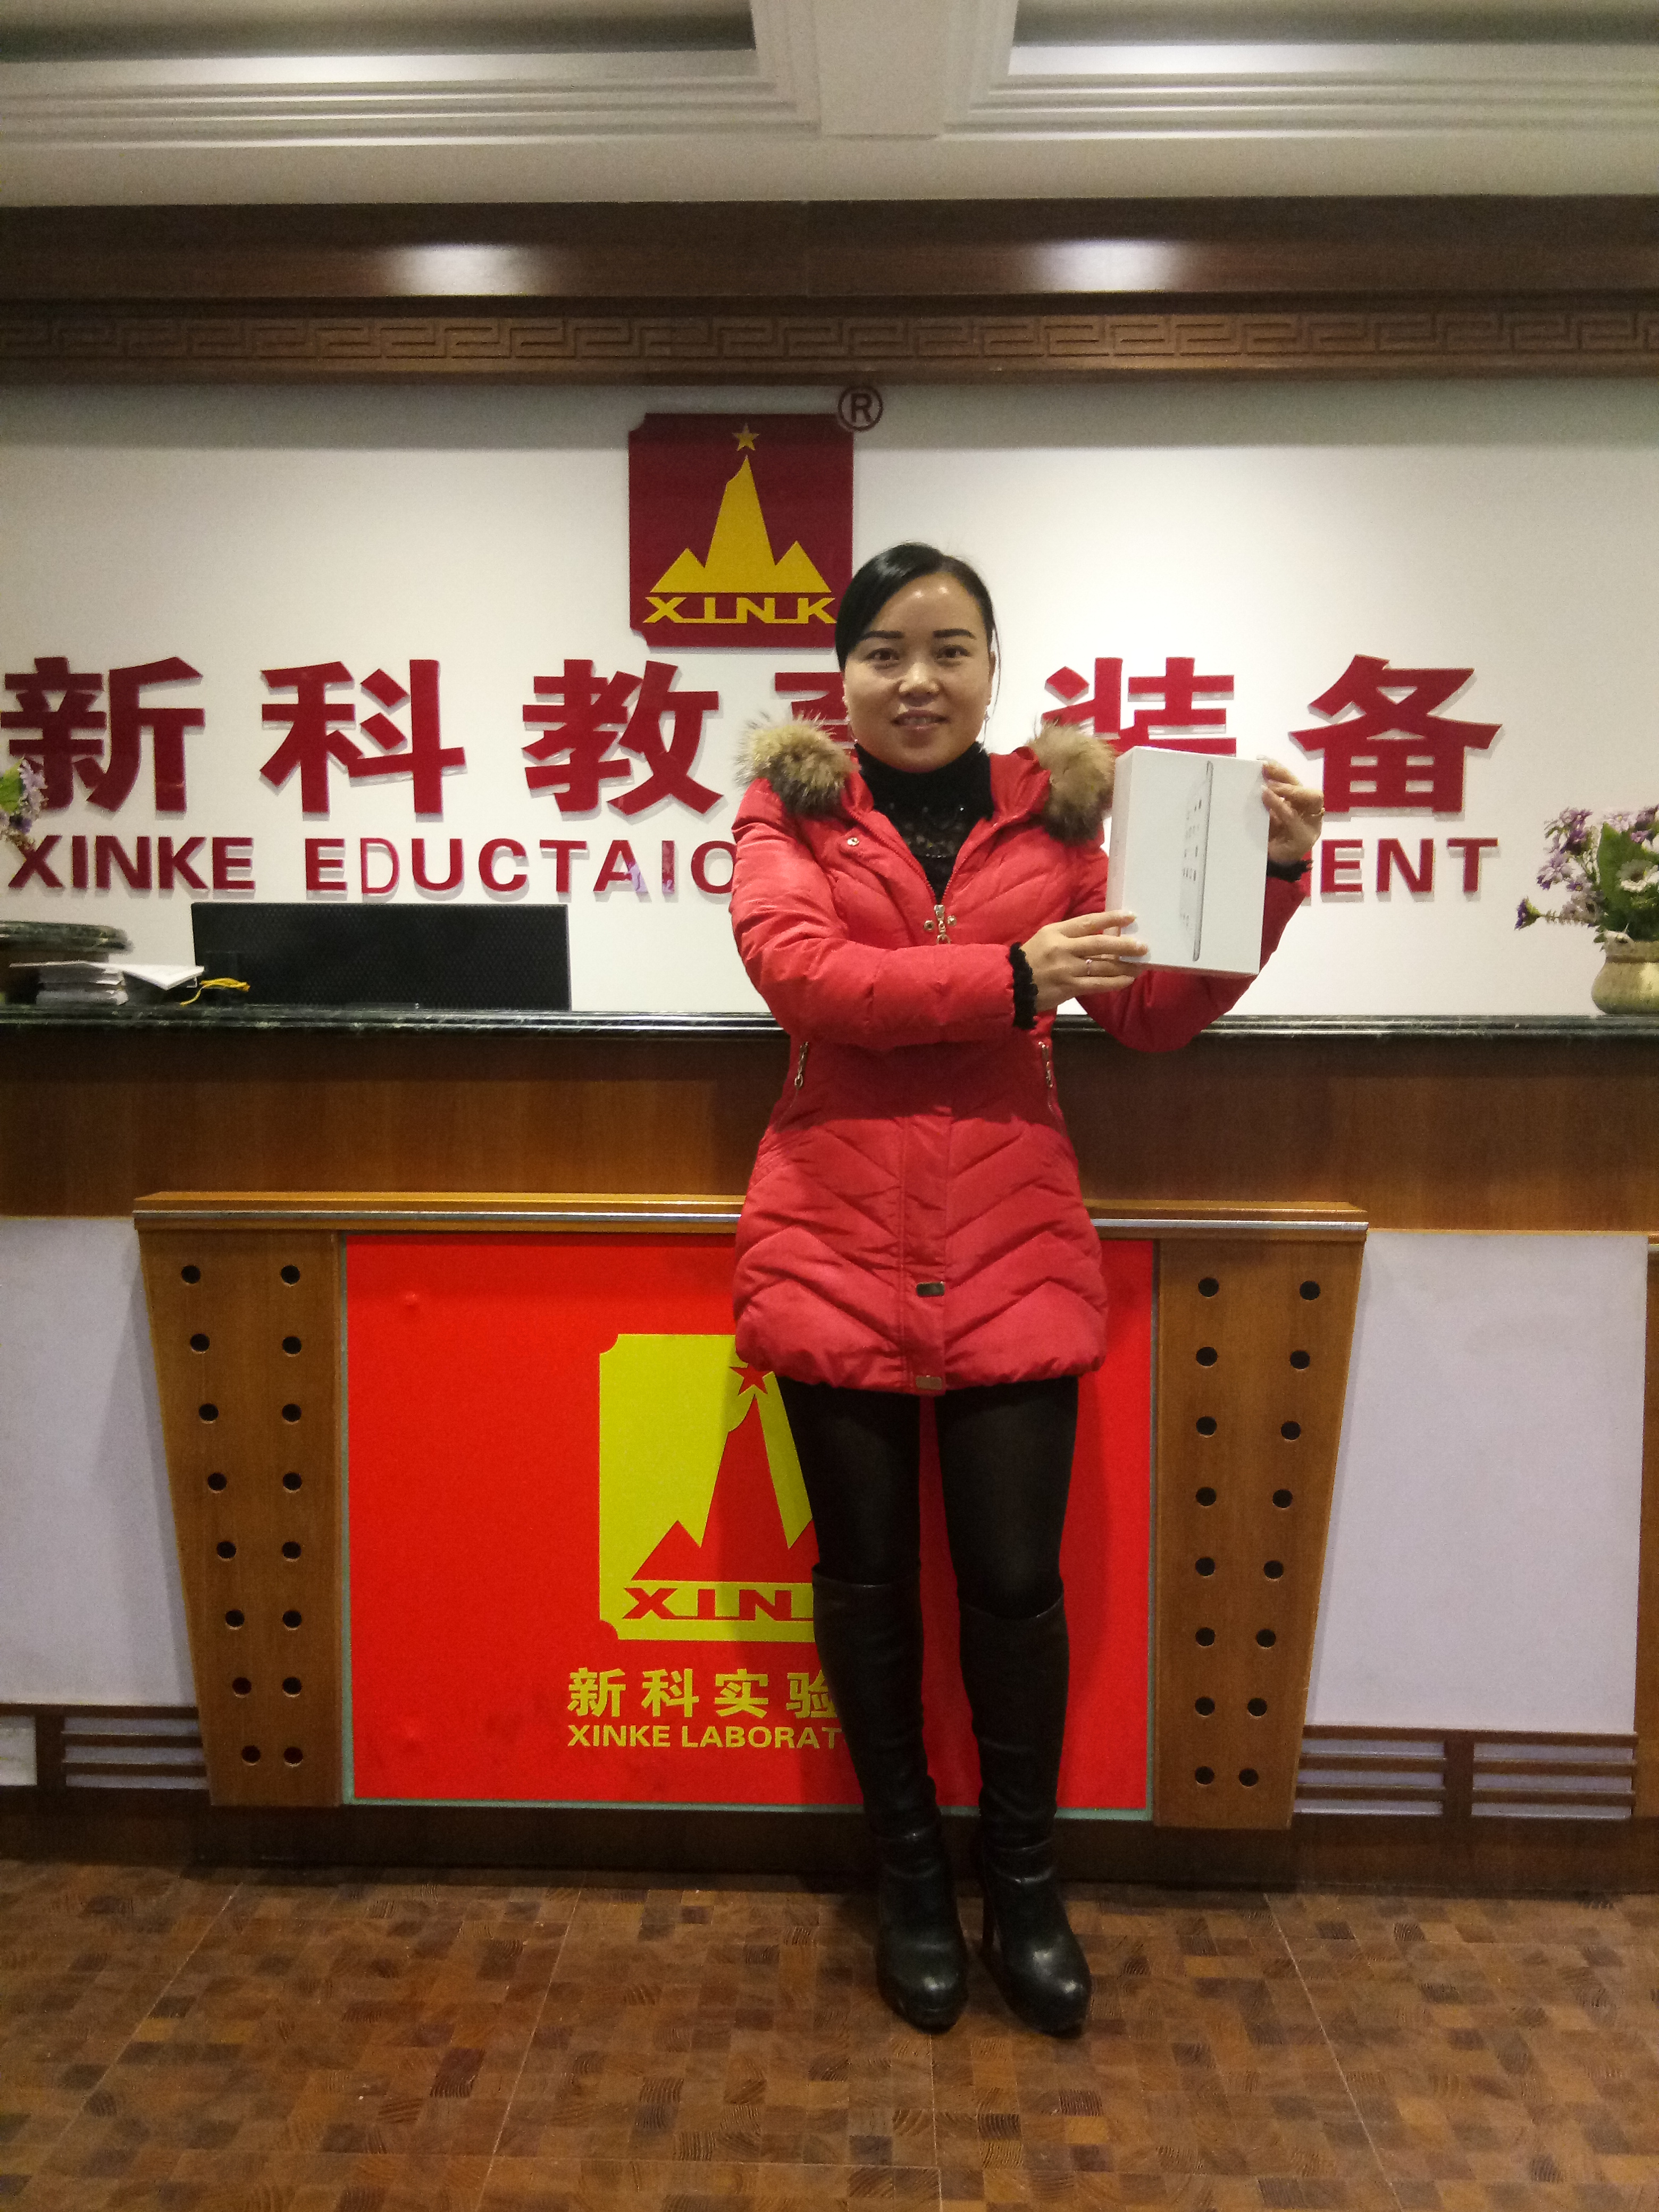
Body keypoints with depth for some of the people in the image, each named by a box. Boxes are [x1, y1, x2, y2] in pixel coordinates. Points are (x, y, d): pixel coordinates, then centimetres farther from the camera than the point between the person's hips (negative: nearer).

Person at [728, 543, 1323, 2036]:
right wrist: (1011, 975, -19)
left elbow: (1154, 1015, 6)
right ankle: (910, 1877, 34)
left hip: (1015, 1245, 1)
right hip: (838, 1242, 0)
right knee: (868, 1572, 11)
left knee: (1016, 1577, 6)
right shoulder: (789, 809, 4)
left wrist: (1270, 874, -5)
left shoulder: (1056, 812, 9)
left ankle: (1026, 1890, 31)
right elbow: (799, 967, -15)